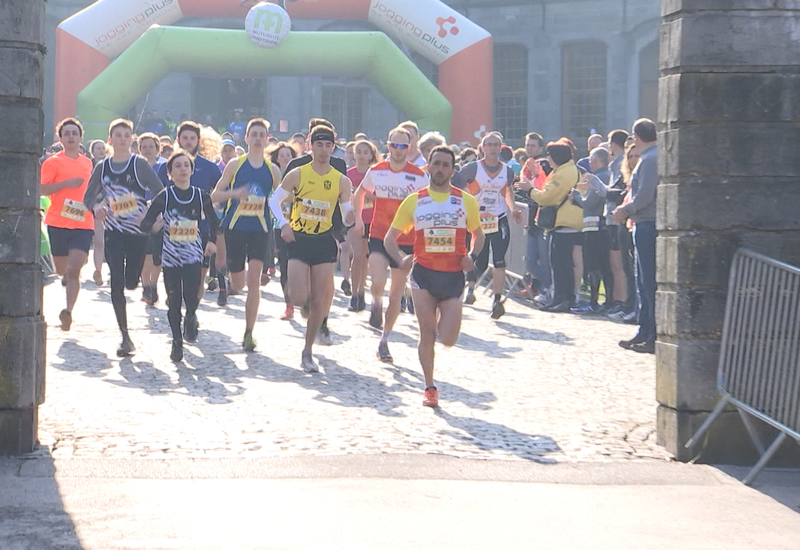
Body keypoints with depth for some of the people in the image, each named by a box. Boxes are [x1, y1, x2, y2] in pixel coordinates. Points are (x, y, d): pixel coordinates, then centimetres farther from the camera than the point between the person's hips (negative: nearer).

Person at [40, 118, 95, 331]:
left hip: (83, 224, 2)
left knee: (74, 269, -14)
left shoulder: (87, 163, 15)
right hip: (58, 223, -2)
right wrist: (66, 183, -17)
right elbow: (41, 189, -9)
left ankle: (68, 311, -20)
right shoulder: (53, 162, 0)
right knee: (62, 270, 7)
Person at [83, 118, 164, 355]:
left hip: (138, 231, -2)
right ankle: (125, 337, -2)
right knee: (117, 282, -6)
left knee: (131, 282, 3)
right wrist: (96, 207, -10)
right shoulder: (102, 167, 5)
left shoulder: (139, 164, -4)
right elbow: (88, 196, 13)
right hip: (114, 232, 2)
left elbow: (160, 193, -5)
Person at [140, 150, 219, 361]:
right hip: (170, 256, 0)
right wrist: (155, 223, -28)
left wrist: (211, 241, 7)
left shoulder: (201, 196, 2)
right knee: (174, 301, 2)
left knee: (191, 296, -15)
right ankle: (177, 342, 17)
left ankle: (190, 317, 19)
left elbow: (213, 221, 19)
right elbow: (145, 224, -7)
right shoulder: (164, 197, -4)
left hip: (194, 255, 0)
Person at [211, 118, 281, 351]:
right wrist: (235, 193, -18)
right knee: (237, 284, 5)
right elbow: (215, 195, 0)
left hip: (260, 229, 0)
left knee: (254, 278, -14)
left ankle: (249, 334, -8)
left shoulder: (273, 170, 6)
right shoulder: (235, 165, 1)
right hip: (235, 228, 0)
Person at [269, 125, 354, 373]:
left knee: (319, 301, 1)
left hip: (324, 241, 2)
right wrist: (283, 224, -14)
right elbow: (274, 200, 2)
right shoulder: (298, 174, -2)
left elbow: (348, 215, 5)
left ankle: (308, 352, 14)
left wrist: (352, 214, -19)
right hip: (299, 239, -1)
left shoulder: (341, 181, 2)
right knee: (298, 298, -14)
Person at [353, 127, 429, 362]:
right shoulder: (376, 171, 2)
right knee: (378, 283, -23)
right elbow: (360, 192, 21)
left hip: (406, 241, 0)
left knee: (396, 294, 7)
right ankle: (376, 305, 13)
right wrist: (358, 218, 11)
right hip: (379, 237, 0)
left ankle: (384, 340, 21)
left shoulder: (419, 177, -6)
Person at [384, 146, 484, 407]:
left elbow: (478, 233, 18)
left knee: (447, 339, -5)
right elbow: (390, 238, 8)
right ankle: (430, 387, 11)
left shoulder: (466, 201, 5)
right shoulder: (414, 201, 4)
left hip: (453, 275, 0)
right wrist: (401, 260, -12)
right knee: (427, 334, -2)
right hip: (424, 273, 0)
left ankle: (444, 319, 31)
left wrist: (472, 256, -2)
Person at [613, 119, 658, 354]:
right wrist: (629, 210, 14)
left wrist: (625, 210, -7)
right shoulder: (657, 157, 16)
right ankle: (645, 332, 22)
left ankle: (655, 337, -5)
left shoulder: (649, 160, -14)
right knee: (643, 279, 15)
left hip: (648, 226, -10)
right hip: (648, 223, 10)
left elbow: (644, 196, -21)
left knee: (650, 281, -7)